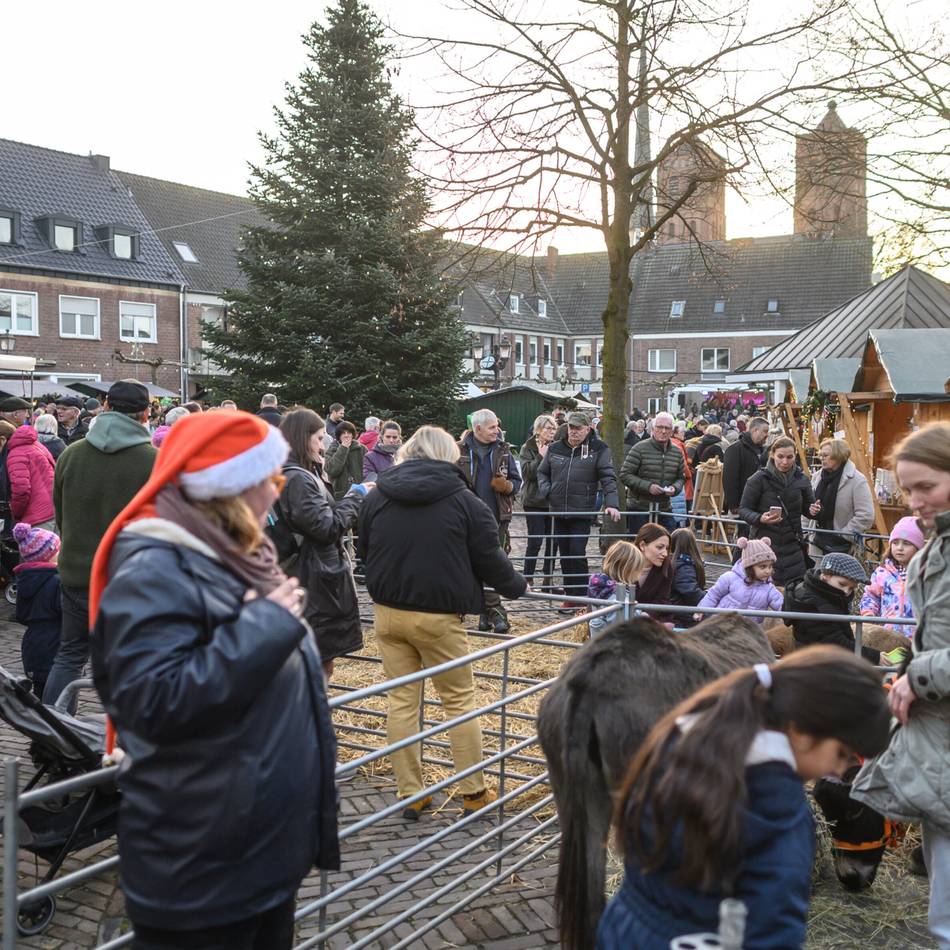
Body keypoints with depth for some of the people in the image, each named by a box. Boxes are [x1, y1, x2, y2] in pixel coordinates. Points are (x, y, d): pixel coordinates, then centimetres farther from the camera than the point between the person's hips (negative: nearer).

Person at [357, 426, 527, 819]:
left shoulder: (376, 497, 5)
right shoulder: (465, 501, -7)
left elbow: (363, 552, 15)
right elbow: (489, 560, -2)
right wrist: (517, 586, 17)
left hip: (388, 611, 4)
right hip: (438, 615, -3)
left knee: (402, 700, 11)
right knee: (459, 702, 9)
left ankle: (410, 794, 16)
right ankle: (474, 793, 16)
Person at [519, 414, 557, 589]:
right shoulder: (528, 449, -3)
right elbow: (527, 472, -15)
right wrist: (541, 457, -18)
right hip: (534, 502, -4)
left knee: (552, 541, 7)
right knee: (535, 541, -5)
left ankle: (548, 577, 18)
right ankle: (528, 579, 6)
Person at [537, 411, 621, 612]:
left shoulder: (598, 449, -4)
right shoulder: (555, 448, 7)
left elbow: (608, 478, -10)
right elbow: (542, 472, 18)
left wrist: (612, 504, -21)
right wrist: (545, 490, -1)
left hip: (582, 512, -4)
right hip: (558, 512, 4)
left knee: (578, 554, -9)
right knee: (564, 555, 11)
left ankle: (582, 597, 4)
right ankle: (570, 596, 21)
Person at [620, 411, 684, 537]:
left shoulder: (677, 452, 9)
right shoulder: (640, 449, -8)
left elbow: (681, 477, 18)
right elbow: (625, 475, -10)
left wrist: (675, 488, -5)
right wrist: (647, 486, -19)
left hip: (664, 509, 5)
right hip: (639, 509, -4)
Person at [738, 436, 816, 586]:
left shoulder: (801, 480, 4)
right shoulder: (759, 479, -7)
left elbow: (807, 507, 17)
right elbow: (743, 509, -4)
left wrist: (813, 511, -7)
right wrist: (759, 519, -24)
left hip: (792, 546, 3)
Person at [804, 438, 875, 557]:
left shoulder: (857, 480, -12)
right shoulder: (817, 477, 9)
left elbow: (866, 516, -17)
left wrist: (843, 535, -15)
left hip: (842, 547, -6)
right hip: (817, 545, 6)